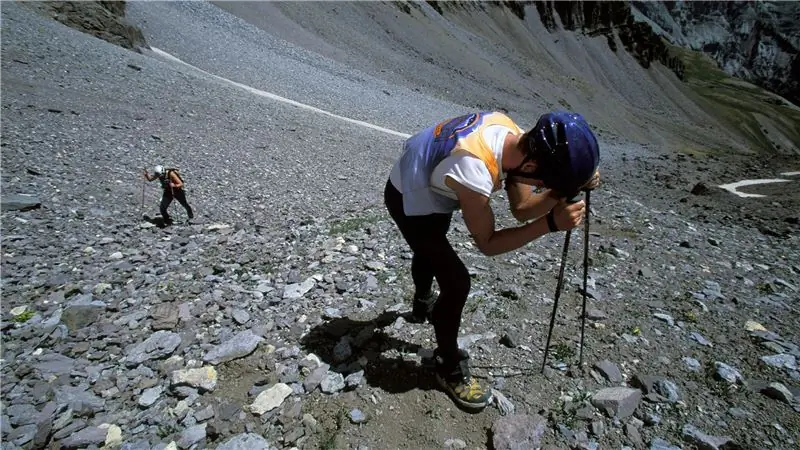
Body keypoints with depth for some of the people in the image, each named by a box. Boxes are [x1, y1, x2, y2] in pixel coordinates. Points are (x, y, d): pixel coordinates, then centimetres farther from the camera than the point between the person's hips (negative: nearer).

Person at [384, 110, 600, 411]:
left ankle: (422, 305, 62)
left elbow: (521, 209, -8)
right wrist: (551, 224, -32)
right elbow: (487, 244, -25)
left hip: (429, 187, 9)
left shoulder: (514, 135, -18)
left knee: (429, 250, 31)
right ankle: (449, 369, 13)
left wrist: (564, 190, -23)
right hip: (409, 201, -9)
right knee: (457, 282, -11)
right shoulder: (474, 172, -42)